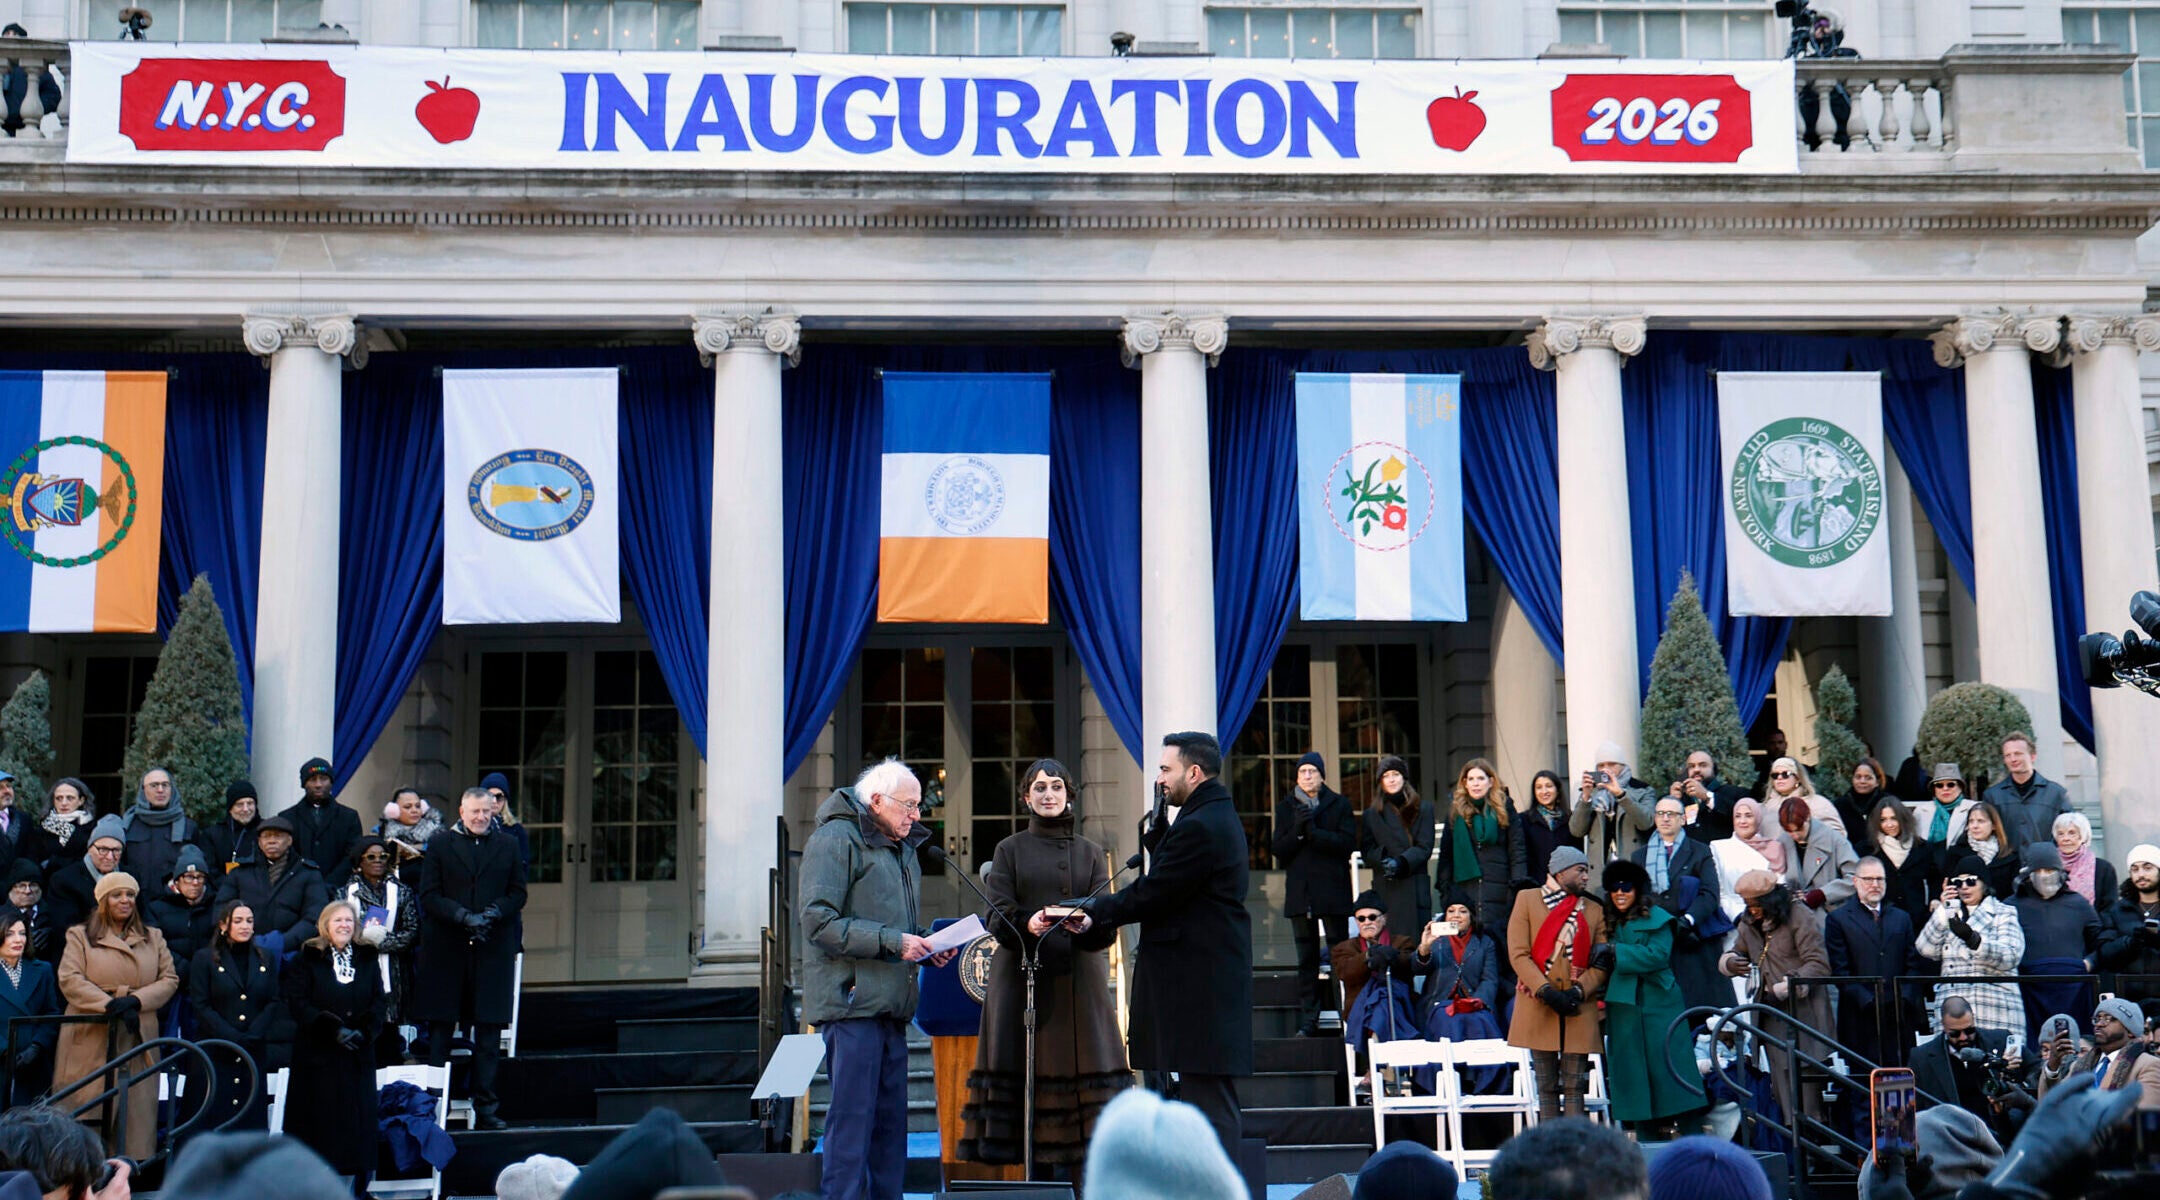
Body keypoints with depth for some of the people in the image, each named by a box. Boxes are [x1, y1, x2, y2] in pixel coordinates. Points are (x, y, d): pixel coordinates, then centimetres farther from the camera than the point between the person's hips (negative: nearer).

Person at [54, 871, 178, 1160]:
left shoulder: (153, 938, 18)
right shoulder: (80, 935, 10)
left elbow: (170, 980, 8)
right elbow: (69, 980, -4)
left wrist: (135, 1000, -10)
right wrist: (110, 1004, -16)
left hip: (137, 1037, 2)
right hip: (90, 1037, -2)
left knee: (135, 1109, -2)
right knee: (86, 1110, -5)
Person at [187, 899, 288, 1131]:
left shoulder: (266, 959, 15)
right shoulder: (204, 958, 5)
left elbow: (274, 1002, 9)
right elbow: (200, 1006, -3)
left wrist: (253, 1035, -8)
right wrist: (232, 1037, -13)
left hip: (255, 1053, 3)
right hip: (217, 1053, -3)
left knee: (253, 1118, 0)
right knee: (216, 1118, -5)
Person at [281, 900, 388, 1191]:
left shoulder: (367, 958, 11)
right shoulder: (308, 959, 3)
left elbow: (380, 1001, 6)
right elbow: (297, 1003, -6)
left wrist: (364, 1031, -12)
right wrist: (333, 1030, -16)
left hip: (358, 1055, 2)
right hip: (318, 1053, -2)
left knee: (358, 1117, 0)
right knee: (320, 1118, -3)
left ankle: (358, 1186, 4)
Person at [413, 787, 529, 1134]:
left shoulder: (507, 847, 11)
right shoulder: (440, 845, 5)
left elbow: (517, 893, 8)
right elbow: (429, 895, -1)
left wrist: (491, 914, -10)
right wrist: (464, 917, -15)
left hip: (493, 949, 1)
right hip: (446, 950, -1)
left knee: (489, 1034, 3)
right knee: (440, 1031, 4)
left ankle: (486, 1107, 8)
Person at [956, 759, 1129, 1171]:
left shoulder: (1090, 852, 15)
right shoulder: (1010, 849, 11)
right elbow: (998, 914, -1)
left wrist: (1087, 925, -18)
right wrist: (1027, 924, -21)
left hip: (1078, 978, 1)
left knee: (1083, 1059, -4)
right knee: (1021, 1066, -5)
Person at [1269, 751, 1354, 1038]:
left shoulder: (1339, 804, 6)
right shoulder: (1286, 807, 12)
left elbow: (1348, 843, -5)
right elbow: (1278, 851, 5)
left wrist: (1314, 832, -15)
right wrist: (1297, 830, -11)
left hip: (1333, 889, -2)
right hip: (1299, 890, 2)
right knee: (1307, 958, 3)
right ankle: (1308, 1021, 5)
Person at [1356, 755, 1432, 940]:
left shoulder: (1421, 809, 10)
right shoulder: (1371, 814, 14)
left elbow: (1425, 847, 2)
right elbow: (1366, 849, 8)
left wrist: (1401, 862, -14)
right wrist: (1383, 861, -13)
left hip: (1415, 885, -1)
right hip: (1384, 888, 1)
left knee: (1416, 938, -8)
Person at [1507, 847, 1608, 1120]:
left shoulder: (1595, 910, 13)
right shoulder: (1528, 899, 6)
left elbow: (1601, 963, 6)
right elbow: (1518, 953, -3)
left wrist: (1579, 990, -12)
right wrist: (1546, 991, -14)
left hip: (1579, 1009, 2)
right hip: (1539, 1007, -2)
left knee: (1574, 1088, 0)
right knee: (1547, 1087, 2)